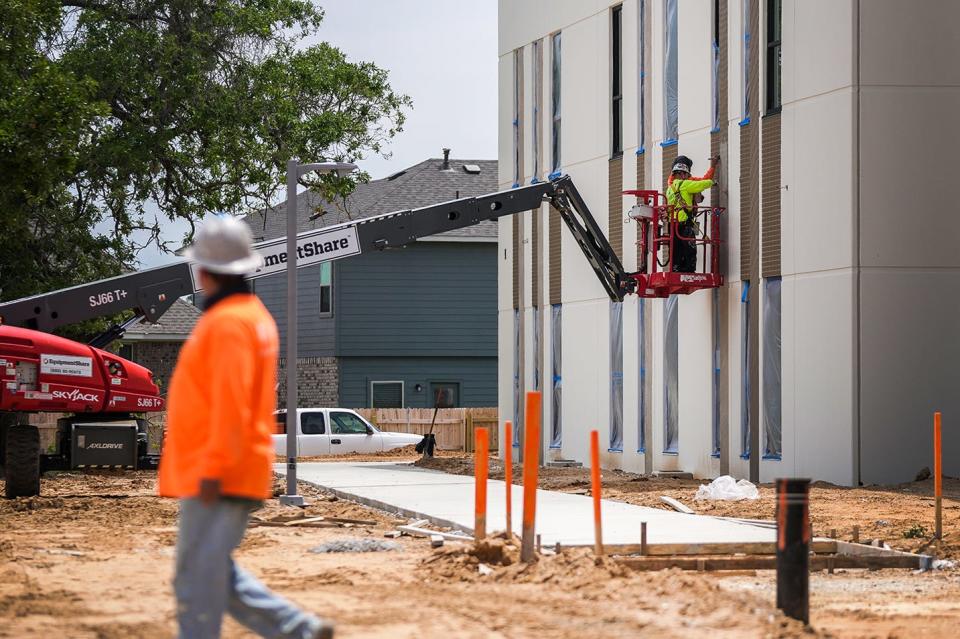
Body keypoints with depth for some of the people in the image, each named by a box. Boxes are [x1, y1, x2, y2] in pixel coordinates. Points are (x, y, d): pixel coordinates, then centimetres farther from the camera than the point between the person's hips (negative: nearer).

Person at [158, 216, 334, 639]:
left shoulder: (228, 323, -15)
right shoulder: (255, 315, 17)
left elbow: (231, 404, -22)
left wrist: (213, 470, -22)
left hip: (216, 480, -10)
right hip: (235, 475, 10)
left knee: (198, 576, -5)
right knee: (215, 573, 15)